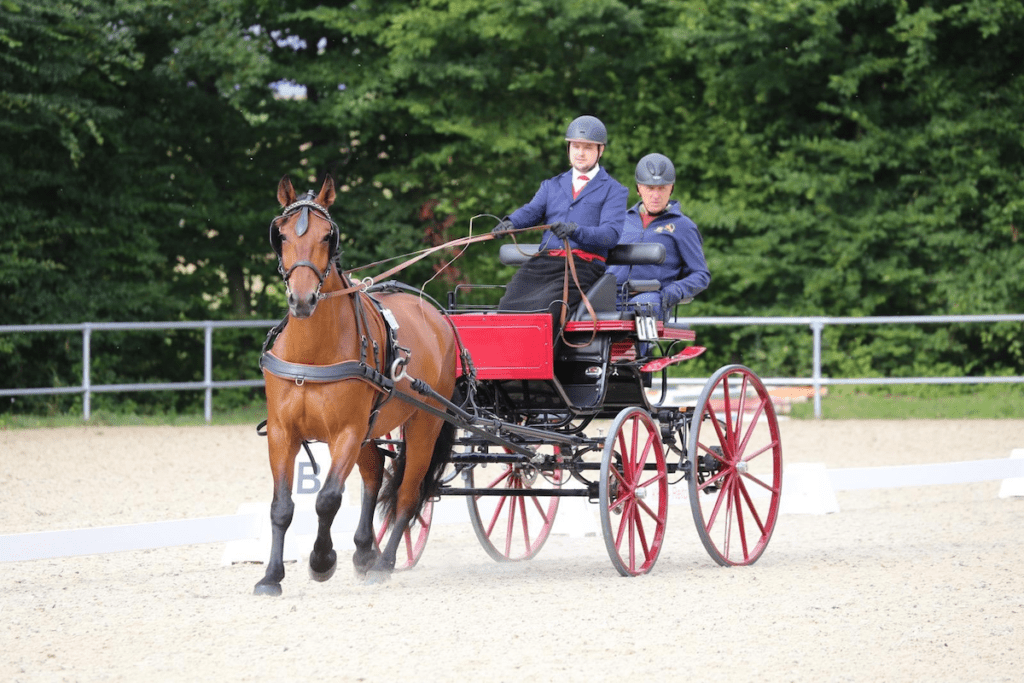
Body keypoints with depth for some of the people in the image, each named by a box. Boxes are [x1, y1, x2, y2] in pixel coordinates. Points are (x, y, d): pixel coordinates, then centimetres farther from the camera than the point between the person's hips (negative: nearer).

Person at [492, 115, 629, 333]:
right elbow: (532, 211, 10)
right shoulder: (552, 186, 28)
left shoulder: (614, 191, 13)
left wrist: (576, 231, -23)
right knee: (508, 307, -22)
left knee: (544, 309, -32)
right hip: (543, 262, 5)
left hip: (582, 266, -5)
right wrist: (510, 223, -15)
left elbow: (611, 233, -3)